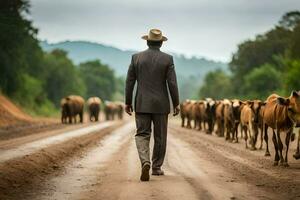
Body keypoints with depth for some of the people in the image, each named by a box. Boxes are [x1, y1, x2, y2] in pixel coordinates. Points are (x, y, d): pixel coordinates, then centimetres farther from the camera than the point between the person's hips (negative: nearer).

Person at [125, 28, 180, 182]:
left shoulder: (136, 57, 0)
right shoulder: (167, 59, -4)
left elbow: (129, 81, 1)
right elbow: (172, 83, -8)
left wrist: (127, 102, 8)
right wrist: (176, 104, 0)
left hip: (142, 104, 1)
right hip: (161, 104, 0)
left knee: (142, 135, 1)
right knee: (160, 137, 12)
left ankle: (145, 162, -22)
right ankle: (156, 167, 18)